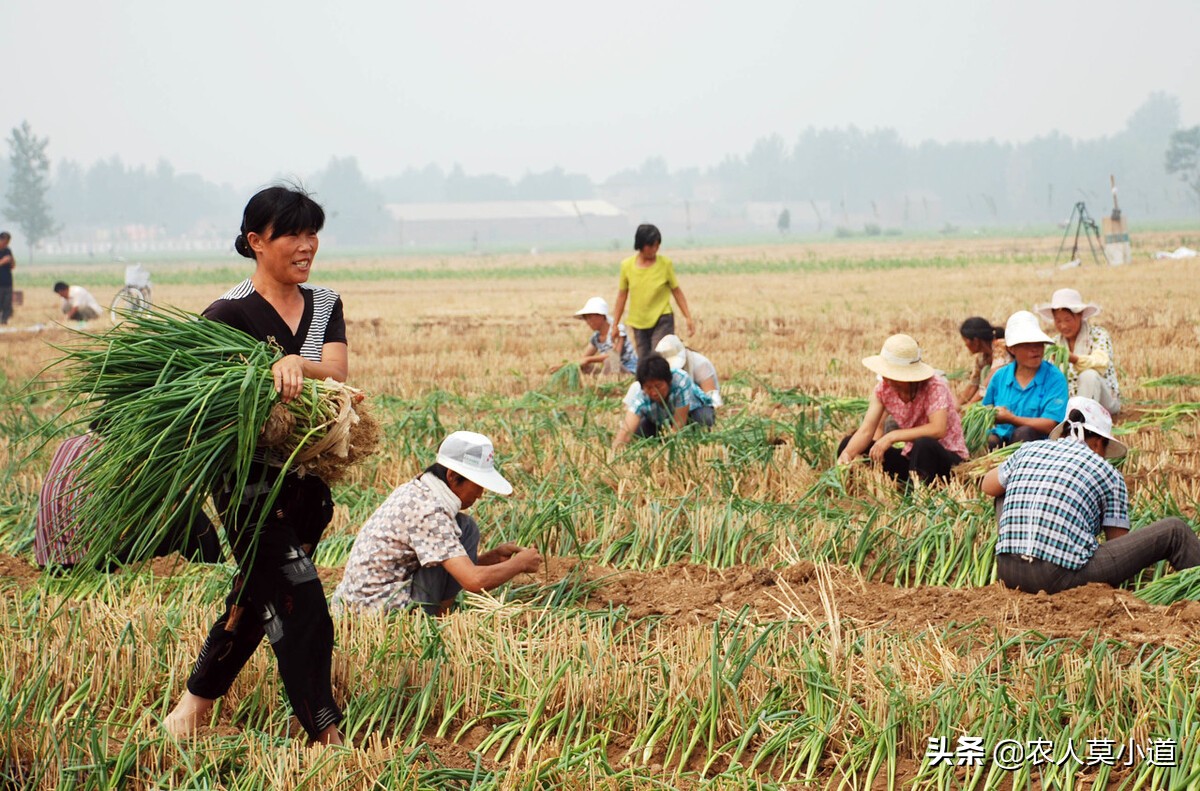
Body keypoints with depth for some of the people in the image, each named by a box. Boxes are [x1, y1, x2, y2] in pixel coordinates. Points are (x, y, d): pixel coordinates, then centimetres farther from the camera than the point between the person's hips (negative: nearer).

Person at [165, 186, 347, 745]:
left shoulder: (324, 305, 9)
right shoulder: (230, 312, -9)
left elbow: (337, 372, -8)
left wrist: (295, 364, -28)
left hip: (309, 478, 7)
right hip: (252, 480, -7)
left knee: (258, 594, 15)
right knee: (300, 605, -10)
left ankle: (197, 699, 31)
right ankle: (326, 734, -5)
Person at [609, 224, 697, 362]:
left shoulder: (665, 264, -6)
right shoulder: (627, 265, -1)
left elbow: (677, 292, 1)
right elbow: (622, 296, 9)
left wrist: (688, 318, -3)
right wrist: (615, 324, 10)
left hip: (662, 321, -3)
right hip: (638, 323, 3)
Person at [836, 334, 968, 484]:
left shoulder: (935, 387, -21)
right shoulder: (883, 388, -7)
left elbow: (938, 429, -36)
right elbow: (866, 431, -13)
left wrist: (891, 437, -37)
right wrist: (847, 453, -33)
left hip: (949, 458, -6)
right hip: (911, 457, 6)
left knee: (924, 444, -40)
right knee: (849, 443, -8)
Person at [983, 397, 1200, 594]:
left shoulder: (1029, 450, 14)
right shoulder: (1108, 474, 4)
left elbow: (988, 486, 29)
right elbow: (1119, 543, 8)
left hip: (1009, 573, 5)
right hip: (1062, 577, -5)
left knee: (1005, 495, 35)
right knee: (1174, 530, 3)